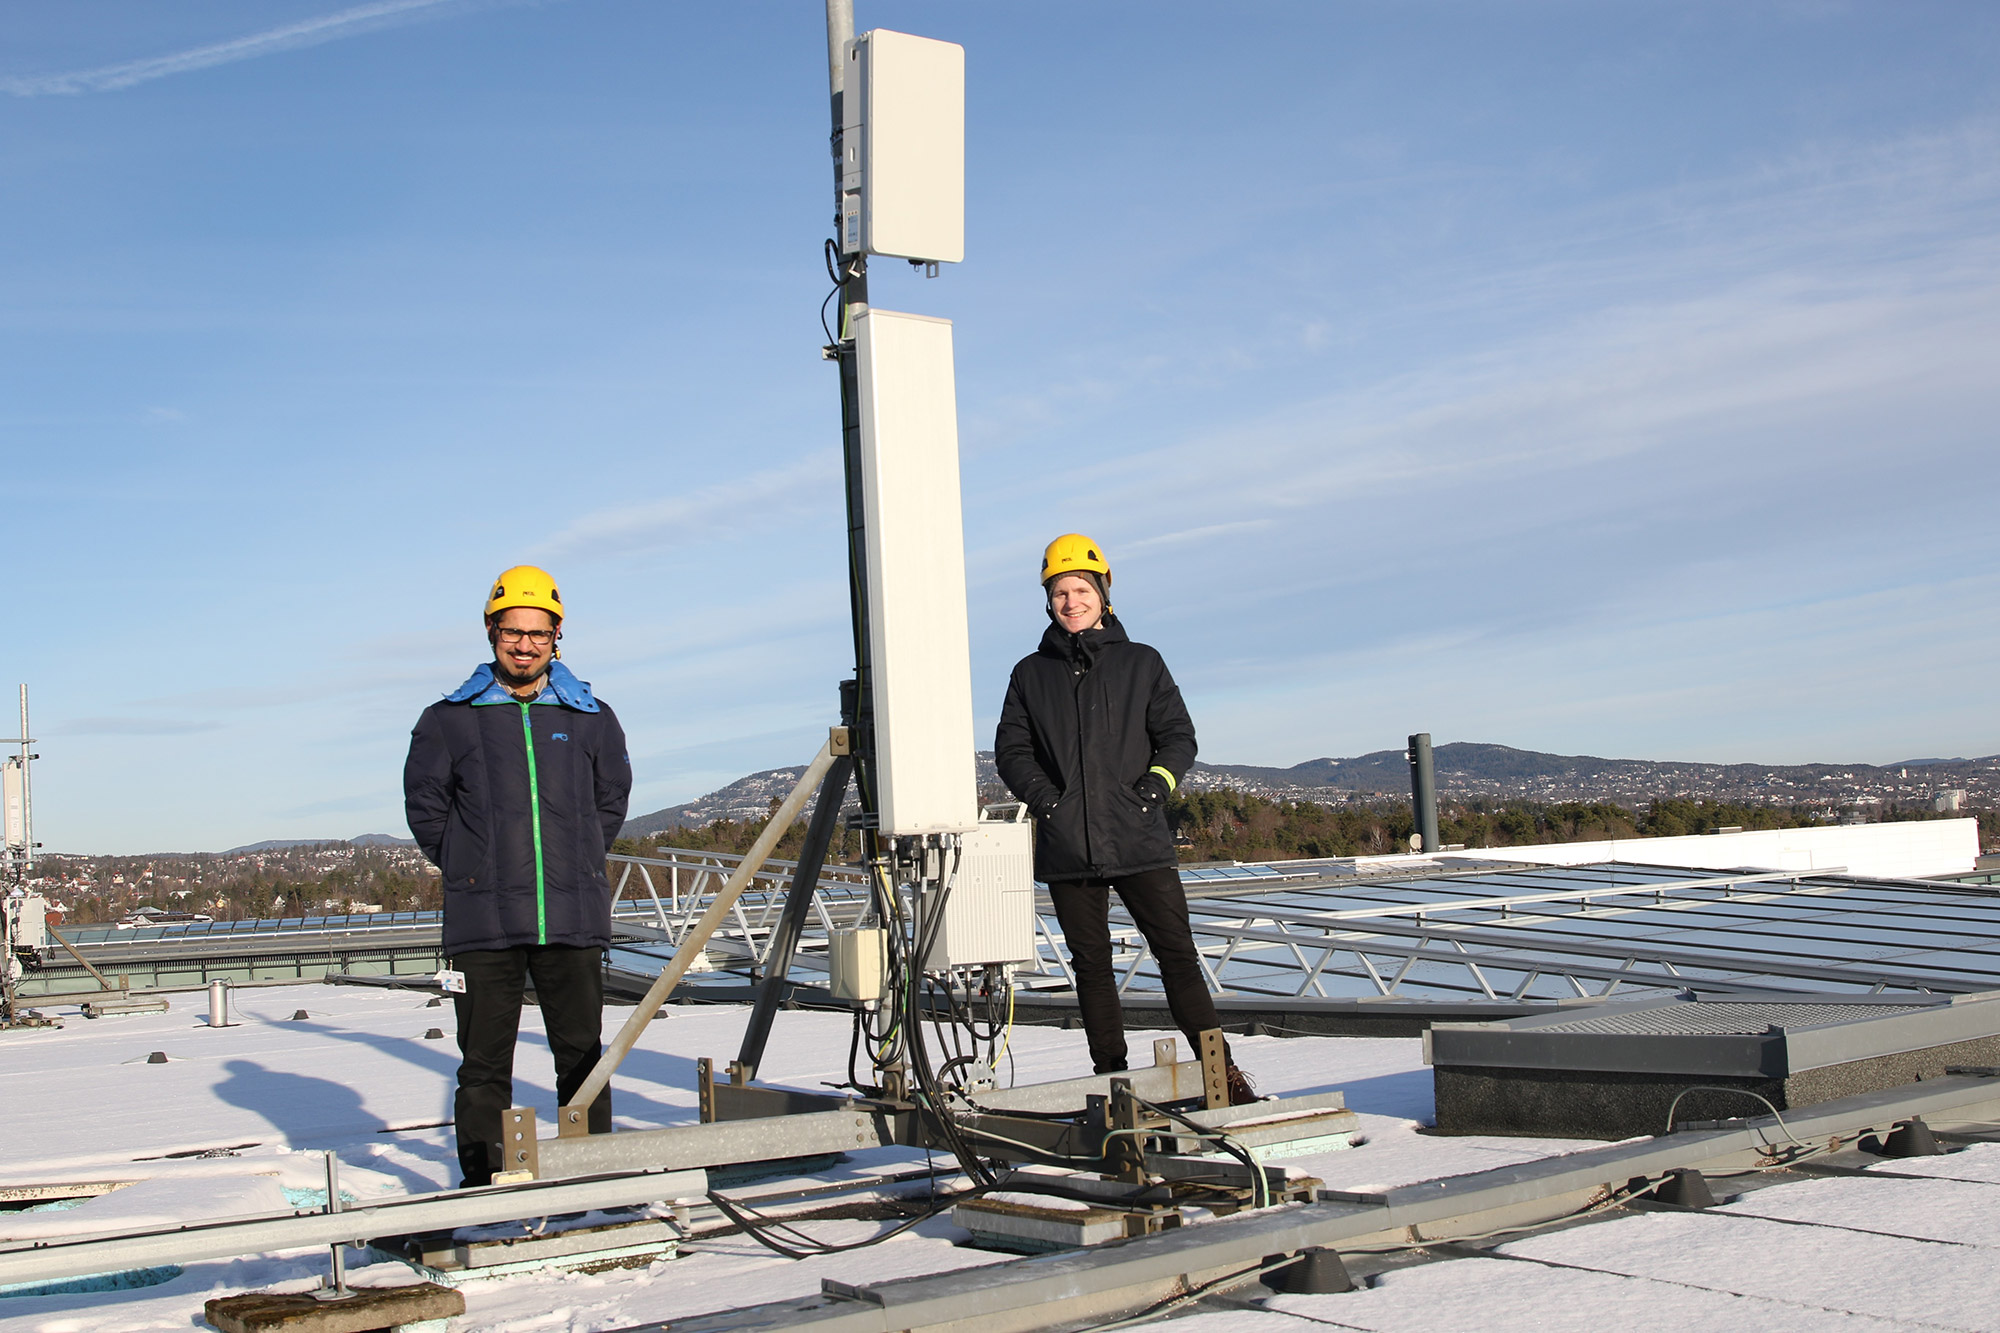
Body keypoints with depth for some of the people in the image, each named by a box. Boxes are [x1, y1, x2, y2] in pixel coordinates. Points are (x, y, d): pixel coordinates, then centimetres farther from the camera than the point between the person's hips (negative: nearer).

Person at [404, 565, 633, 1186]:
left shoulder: (591, 719, 8)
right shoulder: (449, 721, 5)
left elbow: (613, 800, 19)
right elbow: (424, 804, 11)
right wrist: (471, 871, 6)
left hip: (573, 919, 1)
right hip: (482, 923, -1)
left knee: (582, 1054, 7)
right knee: (485, 1061, 4)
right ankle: (483, 1182, 13)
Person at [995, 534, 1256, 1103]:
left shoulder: (1141, 663, 8)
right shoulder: (1031, 674, 11)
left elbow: (1179, 735, 8)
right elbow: (1012, 749, 11)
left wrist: (1155, 785, -9)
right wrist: (1044, 796, -6)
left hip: (1140, 839, -1)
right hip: (1066, 848, 2)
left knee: (1178, 953, -3)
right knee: (1091, 966, 6)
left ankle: (1221, 1071, 2)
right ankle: (1111, 1077, 14)